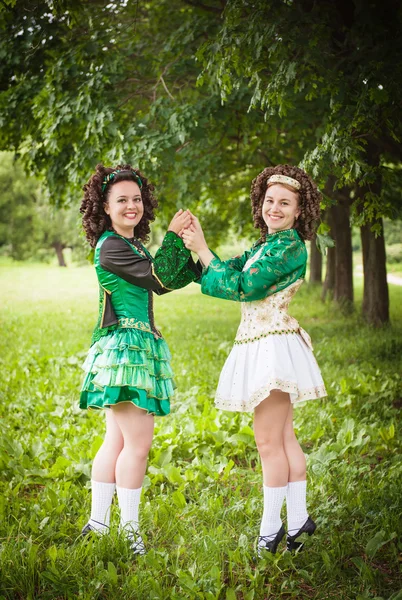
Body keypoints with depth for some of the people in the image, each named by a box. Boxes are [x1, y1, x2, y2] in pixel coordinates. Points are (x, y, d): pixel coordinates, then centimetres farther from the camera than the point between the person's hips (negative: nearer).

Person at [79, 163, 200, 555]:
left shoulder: (131, 244, 19)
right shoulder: (110, 247, -12)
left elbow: (174, 277, 15)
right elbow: (160, 280, -17)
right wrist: (174, 236, -11)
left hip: (135, 348, 10)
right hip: (124, 347, -10)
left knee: (117, 441, 11)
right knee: (138, 443, -8)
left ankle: (97, 523, 18)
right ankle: (128, 529, 2)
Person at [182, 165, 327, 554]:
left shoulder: (289, 244, -13)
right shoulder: (266, 244, 17)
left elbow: (242, 286, -16)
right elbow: (230, 270, 13)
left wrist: (203, 250, -9)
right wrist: (195, 245, 0)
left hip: (274, 347, -10)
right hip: (261, 347, 10)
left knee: (268, 440, -4)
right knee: (283, 438, 13)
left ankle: (270, 530, 6)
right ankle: (298, 521, 20)